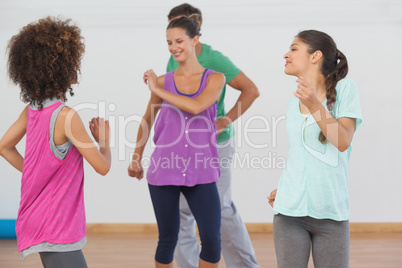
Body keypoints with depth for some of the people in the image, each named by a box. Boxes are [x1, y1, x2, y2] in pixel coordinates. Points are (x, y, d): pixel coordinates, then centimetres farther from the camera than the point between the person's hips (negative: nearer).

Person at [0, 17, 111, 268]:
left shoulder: (32, 110, 3)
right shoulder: (66, 116, -21)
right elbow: (102, 166, -15)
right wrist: (104, 141, 3)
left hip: (37, 218, 9)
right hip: (56, 228, -9)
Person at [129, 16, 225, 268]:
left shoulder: (215, 79, 1)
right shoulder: (163, 81, 5)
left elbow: (196, 106, -18)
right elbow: (147, 120, 19)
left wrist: (157, 90, -11)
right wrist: (137, 159, 23)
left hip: (201, 173, -1)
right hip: (165, 170, 1)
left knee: (212, 240, -7)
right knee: (168, 240, 6)